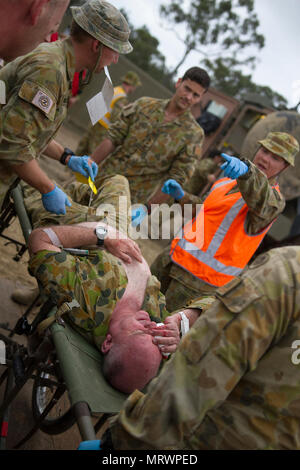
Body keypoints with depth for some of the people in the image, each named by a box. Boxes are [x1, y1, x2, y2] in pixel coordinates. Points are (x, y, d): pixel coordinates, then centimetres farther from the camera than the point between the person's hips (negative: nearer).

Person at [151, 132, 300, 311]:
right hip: (176, 253, 8)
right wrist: (181, 196, 11)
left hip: (201, 275, -8)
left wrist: (247, 170, -58)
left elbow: (262, 202, -39)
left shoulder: (274, 199, -12)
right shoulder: (228, 181, 13)